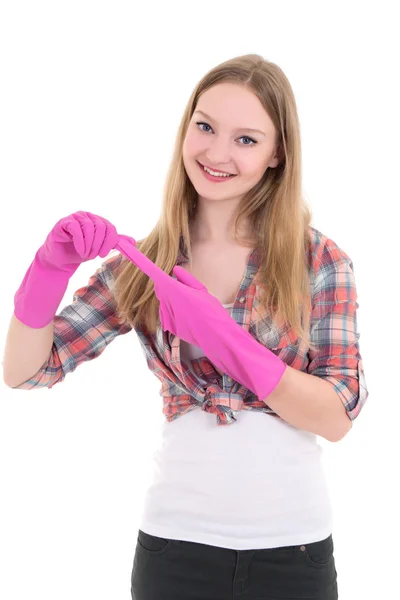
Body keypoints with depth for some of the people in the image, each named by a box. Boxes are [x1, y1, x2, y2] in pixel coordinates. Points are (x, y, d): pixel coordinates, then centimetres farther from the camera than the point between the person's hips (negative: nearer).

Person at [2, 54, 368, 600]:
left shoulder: (321, 261, -4)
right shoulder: (142, 264, -1)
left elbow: (338, 418, -10)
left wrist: (228, 340, -22)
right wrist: (52, 268, -19)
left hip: (292, 546, 0)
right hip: (176, 540, 1)